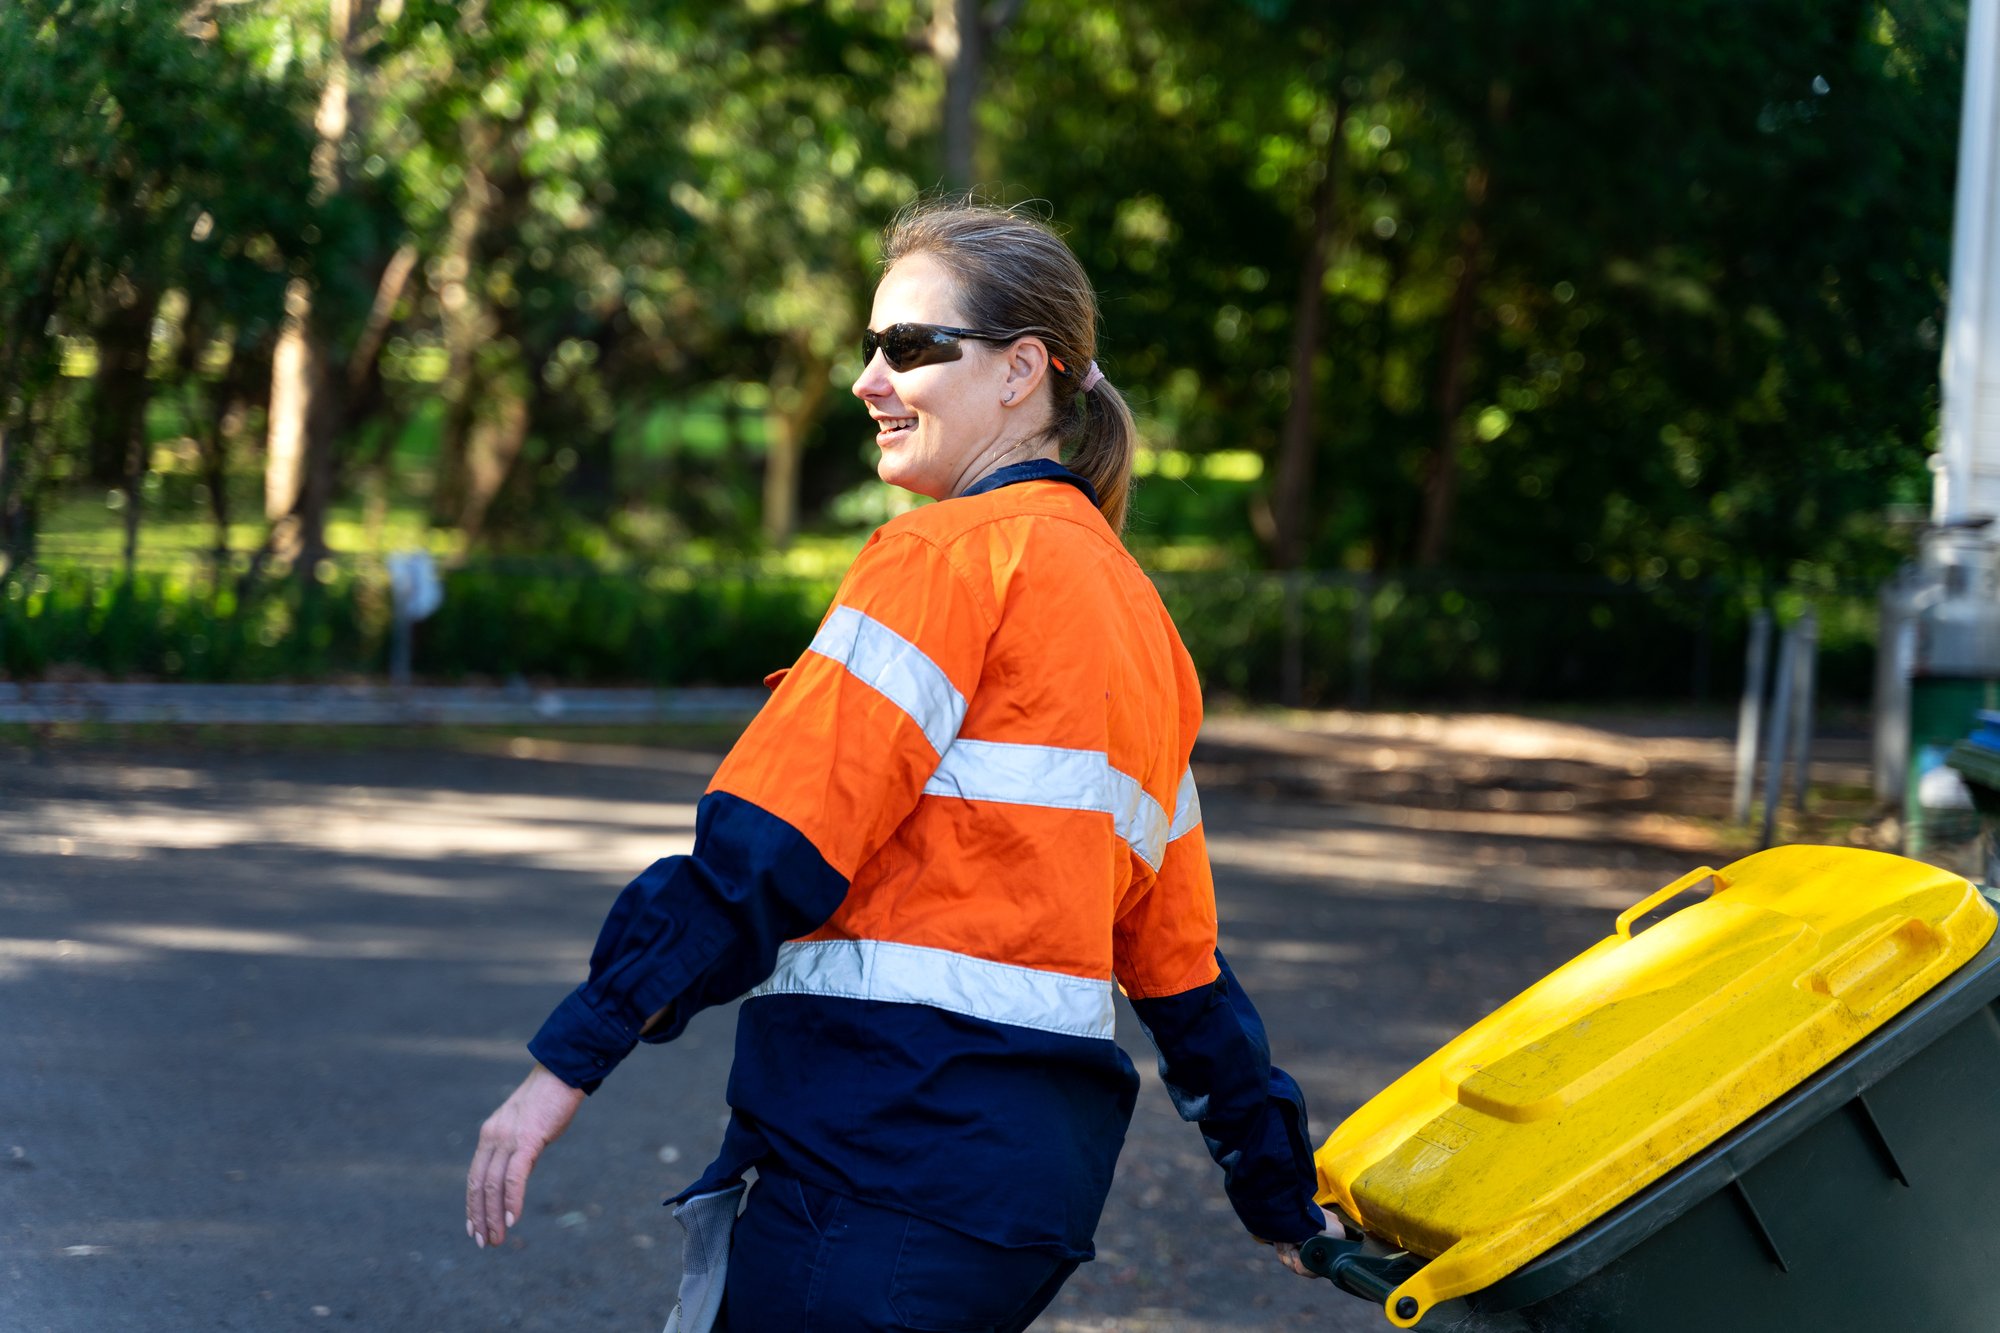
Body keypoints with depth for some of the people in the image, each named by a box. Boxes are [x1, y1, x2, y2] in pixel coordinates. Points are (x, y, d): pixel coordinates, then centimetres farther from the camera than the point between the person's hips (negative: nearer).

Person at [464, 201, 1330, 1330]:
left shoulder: (951, 557, -6)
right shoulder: (1132, 608, 20)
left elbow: (770, 847, -14)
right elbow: (1175, 941, 23)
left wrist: (571, 1059, -13)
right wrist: (1283, 1194, 30)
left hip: (905, 1142, -9)